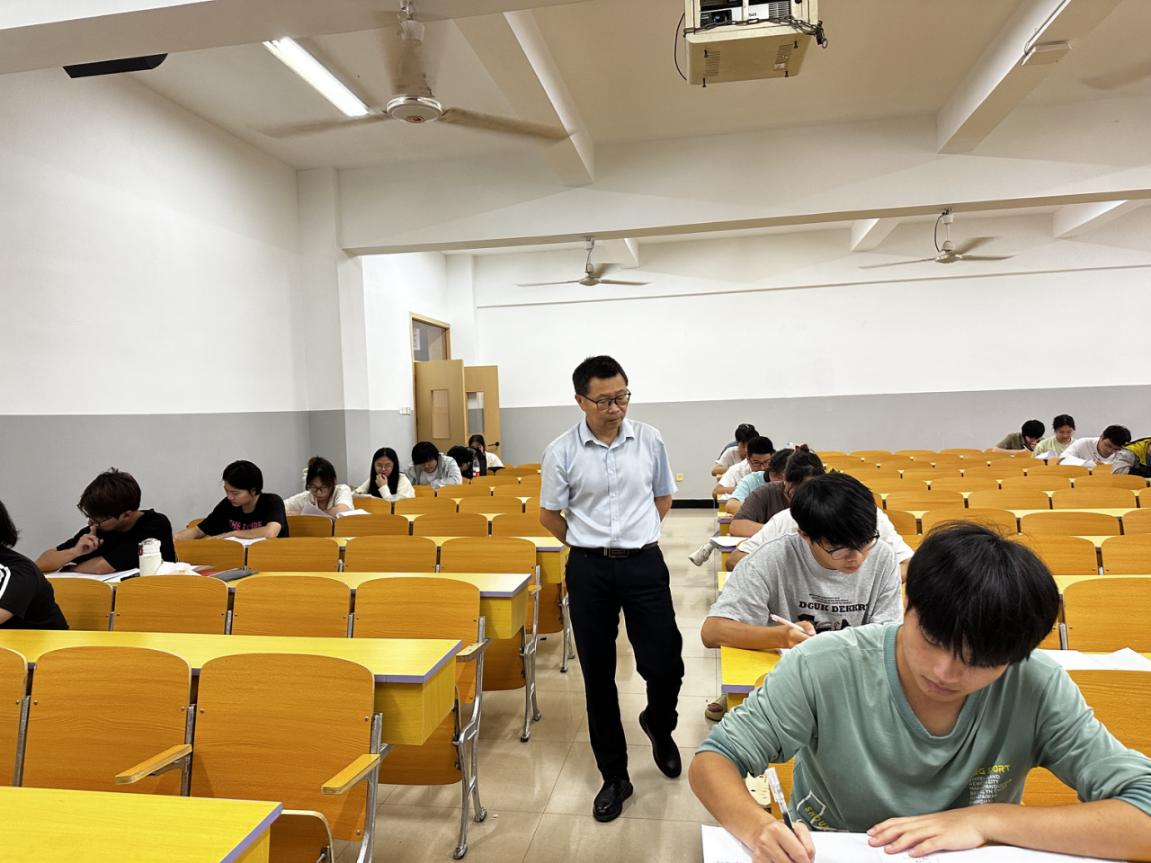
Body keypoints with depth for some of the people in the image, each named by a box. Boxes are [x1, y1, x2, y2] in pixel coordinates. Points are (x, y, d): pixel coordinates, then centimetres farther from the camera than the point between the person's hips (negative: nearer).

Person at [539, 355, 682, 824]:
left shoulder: (649, 440, -2)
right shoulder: (561, 452, -7)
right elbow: (549, 516, 5)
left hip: (645, 563, 1)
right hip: (589, 570, 0)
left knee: (664, 665, 0)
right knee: (597, 675, 8)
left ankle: (659, 724, 37)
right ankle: (614, 776, 27)